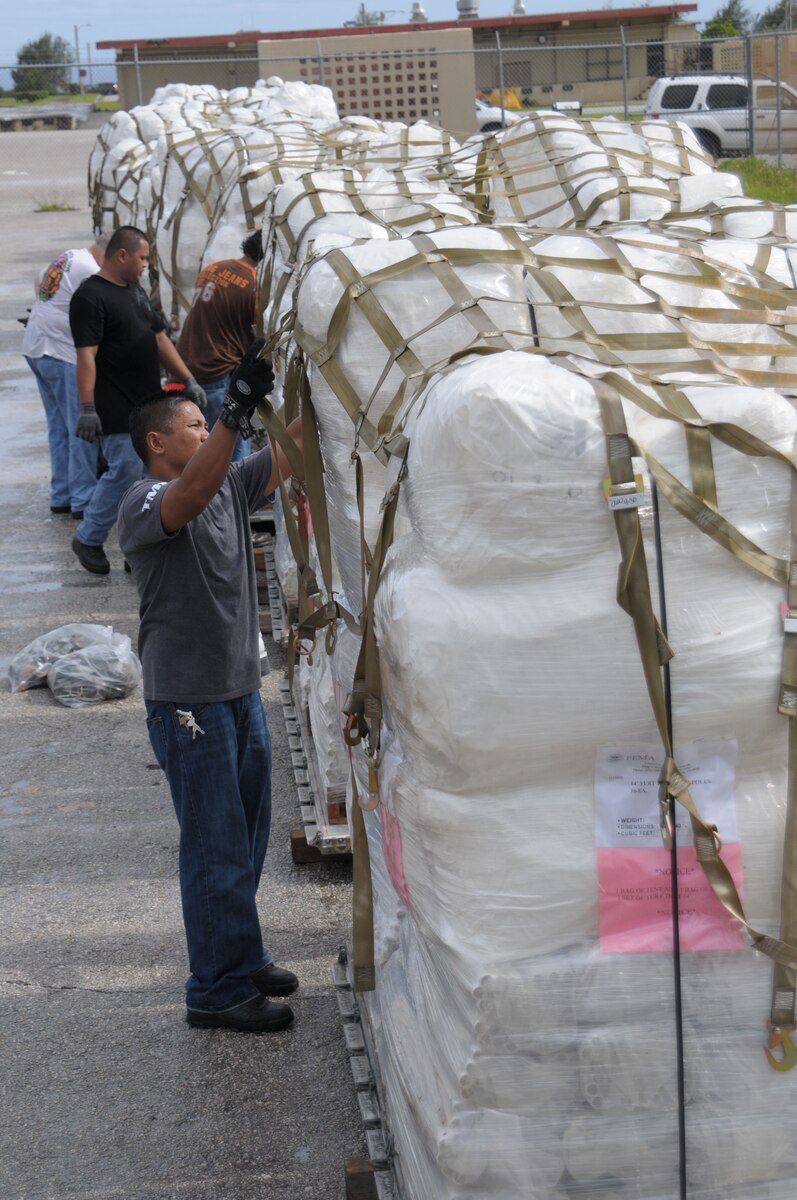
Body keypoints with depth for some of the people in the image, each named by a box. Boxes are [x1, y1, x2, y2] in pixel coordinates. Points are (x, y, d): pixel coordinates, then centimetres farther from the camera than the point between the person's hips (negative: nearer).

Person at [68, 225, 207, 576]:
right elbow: (86, 356, -18)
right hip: (117, 410, -9)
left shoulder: (135, 290, 16)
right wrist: (87, 407, -23)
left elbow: (160, 339, 21)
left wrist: (188, 380, 15)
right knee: (126, 472, -7)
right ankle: (87, 539, 11)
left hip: (149, 404, 9)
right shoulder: (90, 296, -12)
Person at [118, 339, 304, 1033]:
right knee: (216, 848, -2)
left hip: (241, 688, 8)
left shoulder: (229, 488, 9)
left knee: (248, 839, 18)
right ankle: (217, 992, 9)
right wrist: (238, 409, -45)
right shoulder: (144, 505, -15)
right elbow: (190, 493, -36)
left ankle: (241, 958, 34)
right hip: (189, 700, -8)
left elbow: (289, 450, 5)